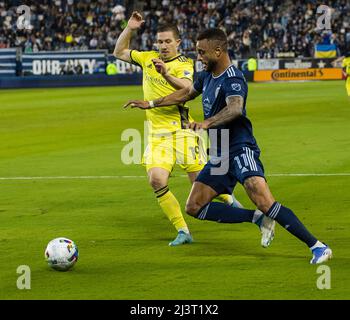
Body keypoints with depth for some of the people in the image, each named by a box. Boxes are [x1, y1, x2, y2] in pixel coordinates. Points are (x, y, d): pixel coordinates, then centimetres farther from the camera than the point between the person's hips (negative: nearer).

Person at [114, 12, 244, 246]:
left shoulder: (184, 64, -4)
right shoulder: (149, 58, 13)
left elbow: (187, 88, -25)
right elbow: (119, 53, 26)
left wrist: (166, 74, -42)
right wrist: (129, 29, 12)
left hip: (180, 129, -4)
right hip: (156, 134, 4)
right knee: (156, 180, -16)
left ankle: (229, 199, 29)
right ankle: (183, 231, -8)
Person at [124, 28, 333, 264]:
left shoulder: (233, 79, -17)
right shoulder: (207, 75, 12)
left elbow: (235, 108, -39)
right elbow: (187, 93, 33)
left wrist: (207, 123, -54)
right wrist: (151, 104, 38)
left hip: (241, 149, -10)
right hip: (220, 155, 10)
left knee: (264, 202, -27)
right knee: (194, 207, 4)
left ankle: (318, 247, -22)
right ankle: (258, 218, 5)